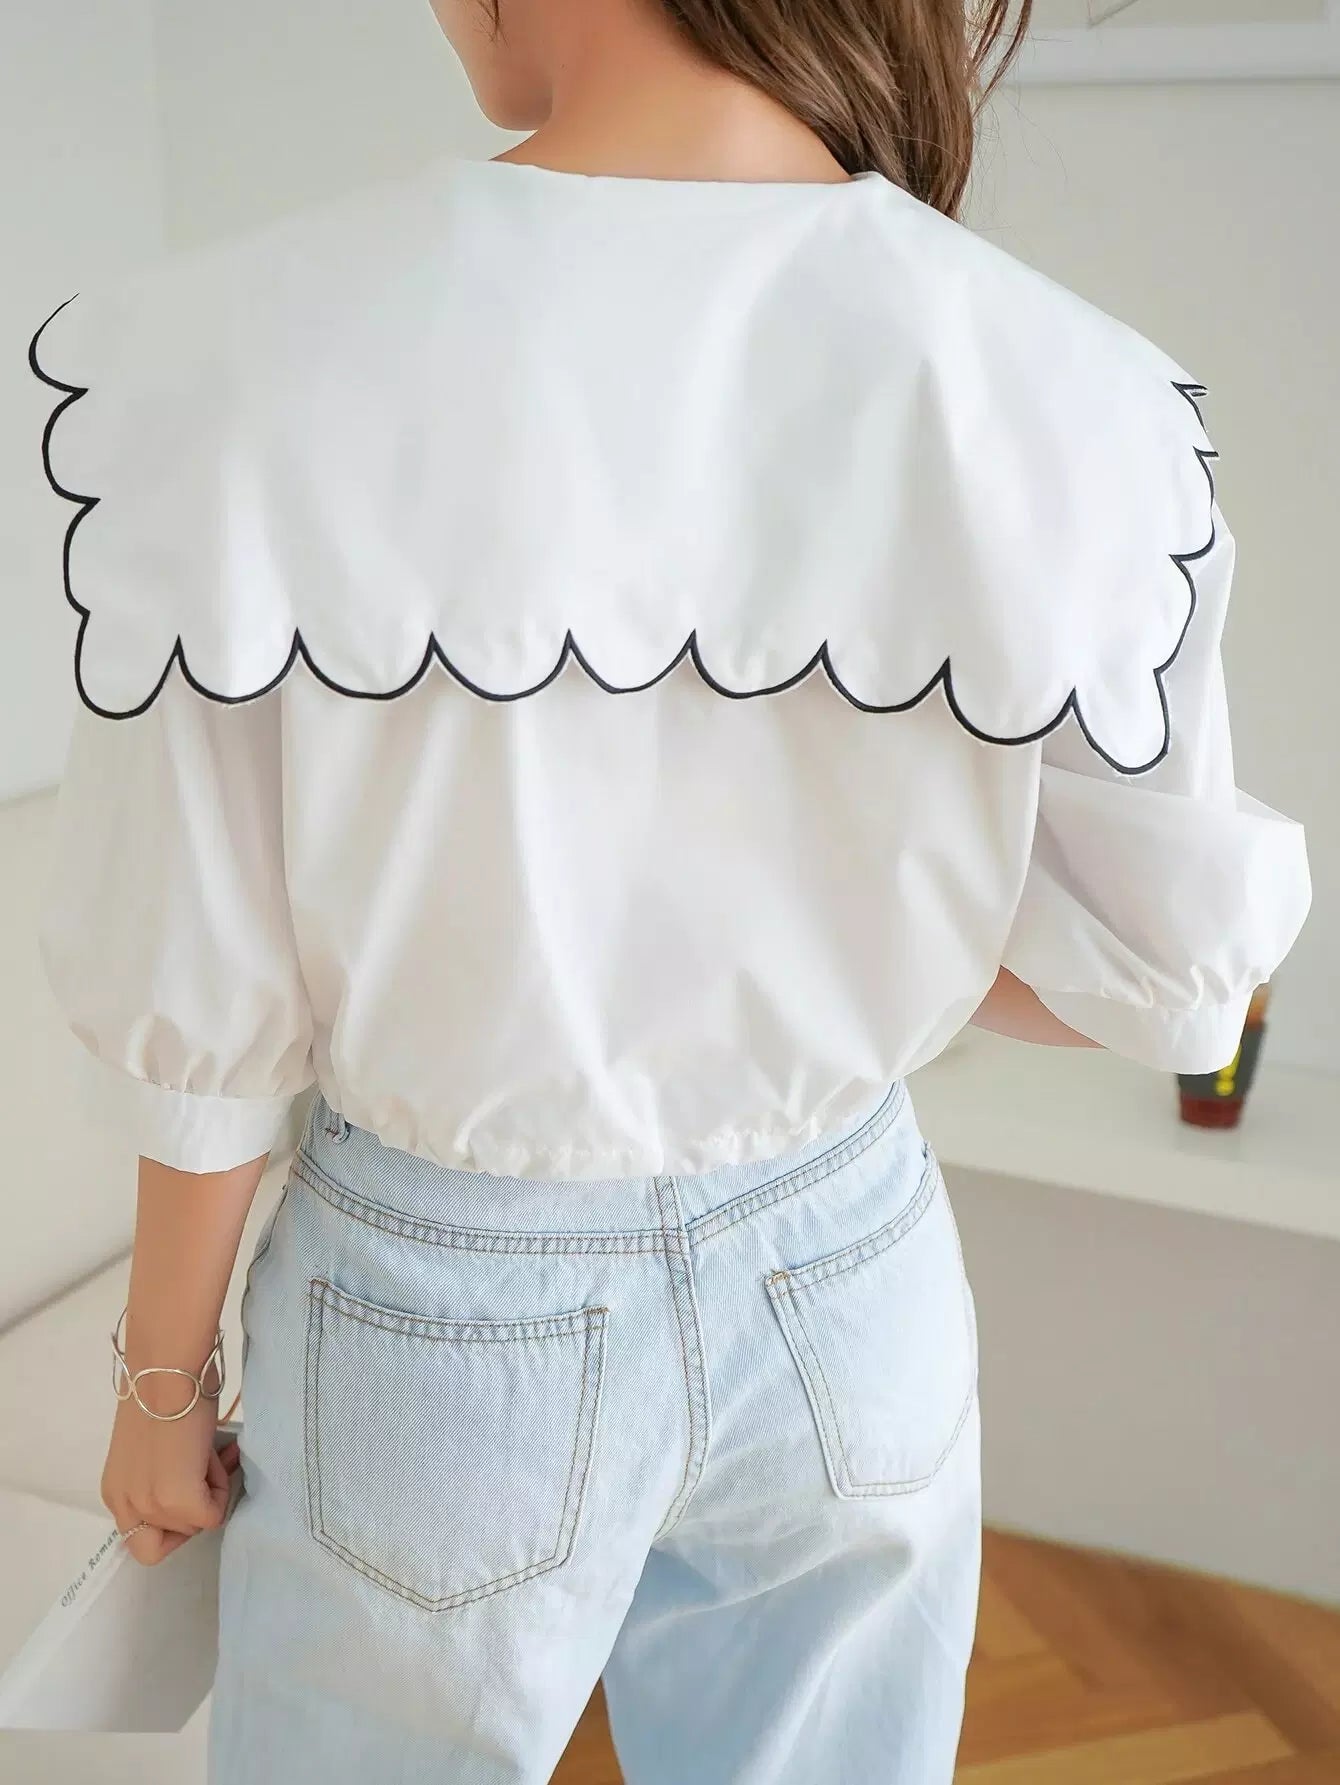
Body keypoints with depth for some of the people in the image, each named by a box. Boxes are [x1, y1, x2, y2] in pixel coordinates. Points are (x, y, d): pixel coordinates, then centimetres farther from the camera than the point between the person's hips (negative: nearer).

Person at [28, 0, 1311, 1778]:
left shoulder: (240, 358, -22)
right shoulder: (1065, 399, -15)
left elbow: (198, 1012, -14)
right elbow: (1179, 968, -5)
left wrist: (160, 1380, 3)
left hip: (450, 1313, -2)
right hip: (850, 1294, 3)